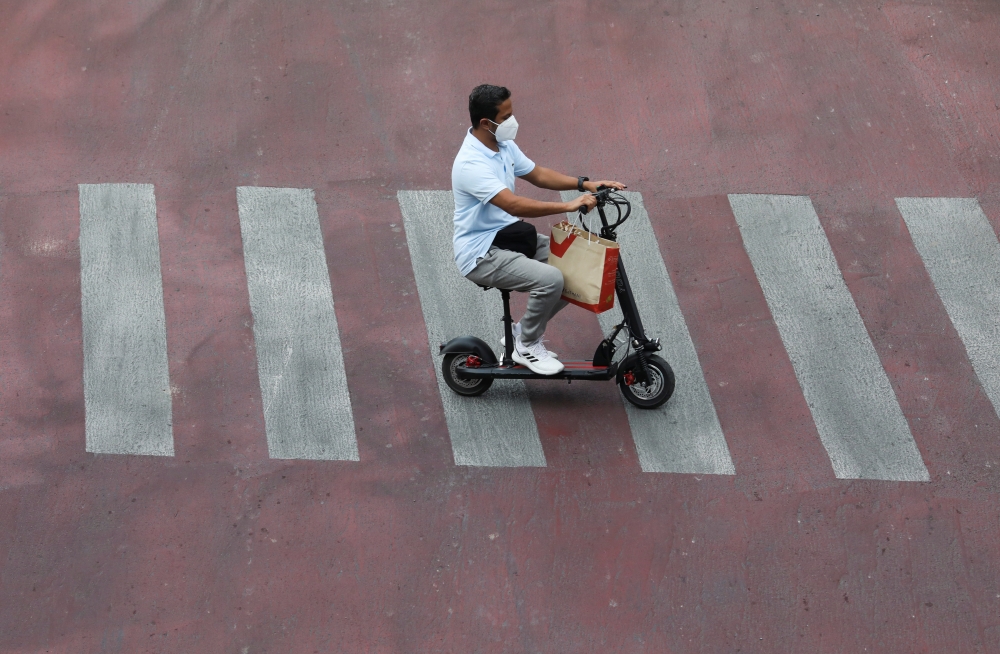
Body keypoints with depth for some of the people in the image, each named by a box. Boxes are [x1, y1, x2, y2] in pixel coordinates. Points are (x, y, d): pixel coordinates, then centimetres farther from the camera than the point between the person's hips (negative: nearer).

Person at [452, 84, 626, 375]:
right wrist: (568, 206, -36)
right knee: (550, 279, -28)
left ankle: (525, 331, 15)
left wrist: (585, 184, 0)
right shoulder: (471, 164, -26)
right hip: (482, 253, -10)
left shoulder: (505, 146, 4)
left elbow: (538, 175, 13)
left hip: (510, 236, 10)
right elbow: (514, 205, -35)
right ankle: (527, 347, -4)